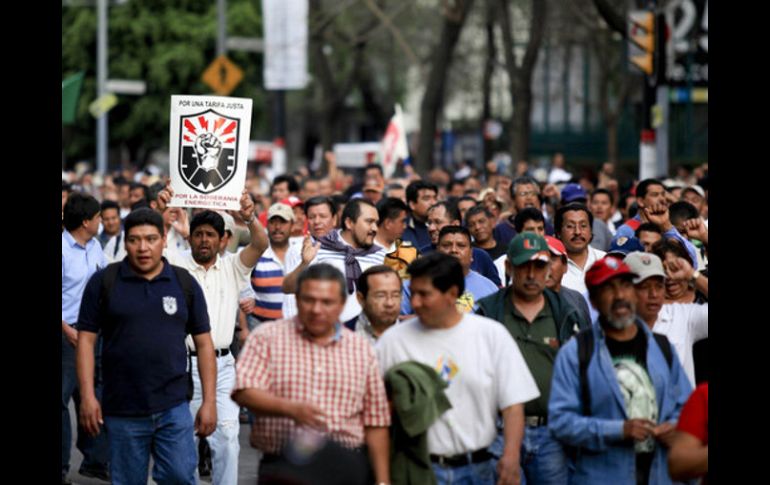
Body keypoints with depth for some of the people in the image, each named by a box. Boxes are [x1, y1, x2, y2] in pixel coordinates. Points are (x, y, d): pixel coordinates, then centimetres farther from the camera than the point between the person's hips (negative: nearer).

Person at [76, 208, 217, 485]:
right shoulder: (103, 282, 1)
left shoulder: (185, 283, 5)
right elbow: (86, 339, 1)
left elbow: (203, 343, 8)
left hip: (174, 409, 1)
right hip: (122, 412, -1)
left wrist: (209, 401, 2)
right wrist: (88, 397, -8)